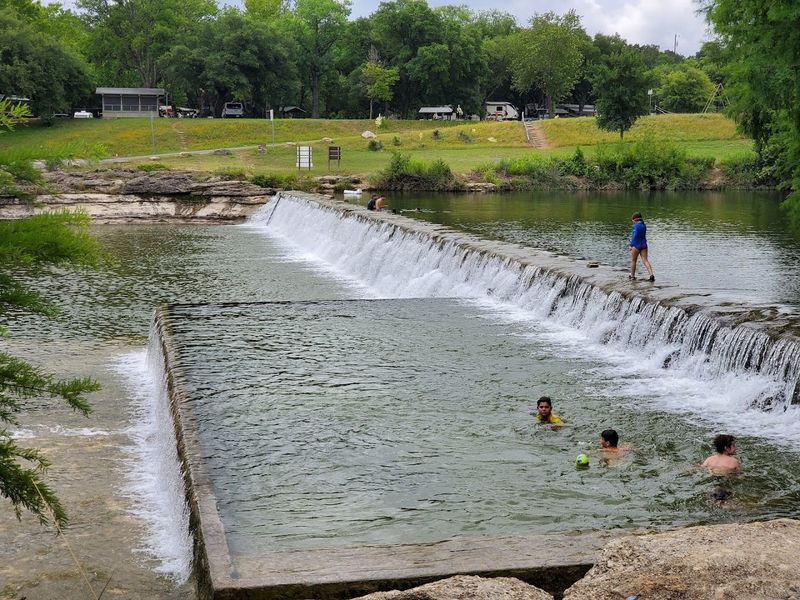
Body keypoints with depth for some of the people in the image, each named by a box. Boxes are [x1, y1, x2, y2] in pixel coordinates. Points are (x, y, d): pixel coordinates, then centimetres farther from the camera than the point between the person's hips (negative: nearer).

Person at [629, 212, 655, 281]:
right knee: (645, 260, 0)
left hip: (636, 245, -7)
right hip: (644, 244, 7)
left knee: (633, 260, 11)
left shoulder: (636, 226, -15)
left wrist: (631, 245, -13)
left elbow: (635, 236, -20)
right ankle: (651, 274, -16)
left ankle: (632, 276, 21)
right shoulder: (644, 225, 9)